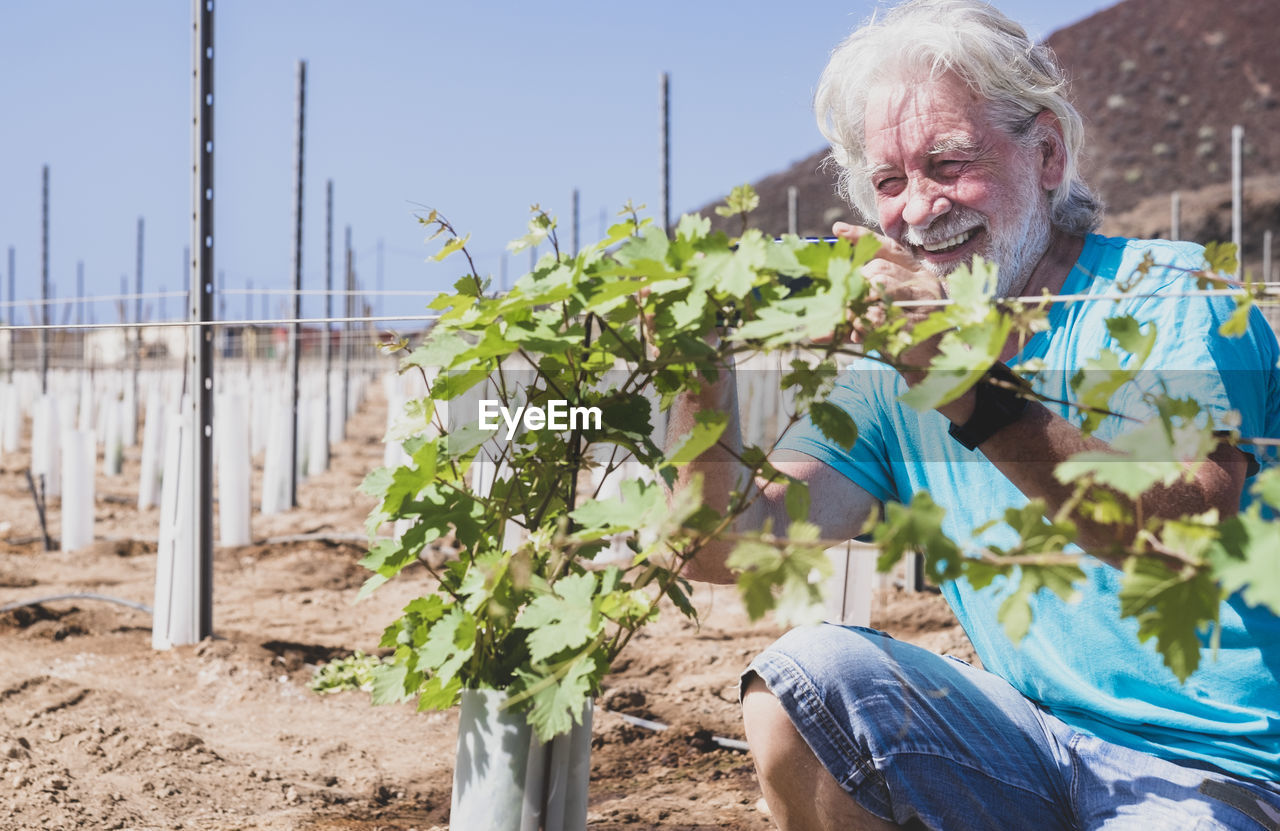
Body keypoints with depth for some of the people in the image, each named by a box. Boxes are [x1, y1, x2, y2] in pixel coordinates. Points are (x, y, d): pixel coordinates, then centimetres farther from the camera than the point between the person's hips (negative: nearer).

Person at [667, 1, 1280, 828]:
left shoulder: (1169, 294, -10)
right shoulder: (896, 357, 6)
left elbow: (1193, 536, -29)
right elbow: (730, 549, -3)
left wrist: (975, 396, -42)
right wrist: (701, 374, -20)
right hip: (1038, 739, 5)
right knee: (800, 677, -16)